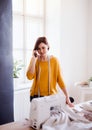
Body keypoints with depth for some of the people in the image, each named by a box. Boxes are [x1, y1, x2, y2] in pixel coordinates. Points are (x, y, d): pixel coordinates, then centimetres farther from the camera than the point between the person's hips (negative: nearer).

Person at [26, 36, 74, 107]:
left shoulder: (54, 60, -6)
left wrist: (67, 97, -9)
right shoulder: (35, 61, 0)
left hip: (51, 95, -1)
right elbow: (30, 77, -15)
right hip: (36, 96, 1)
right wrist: (34, 58, -14)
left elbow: (59, 79, -5)